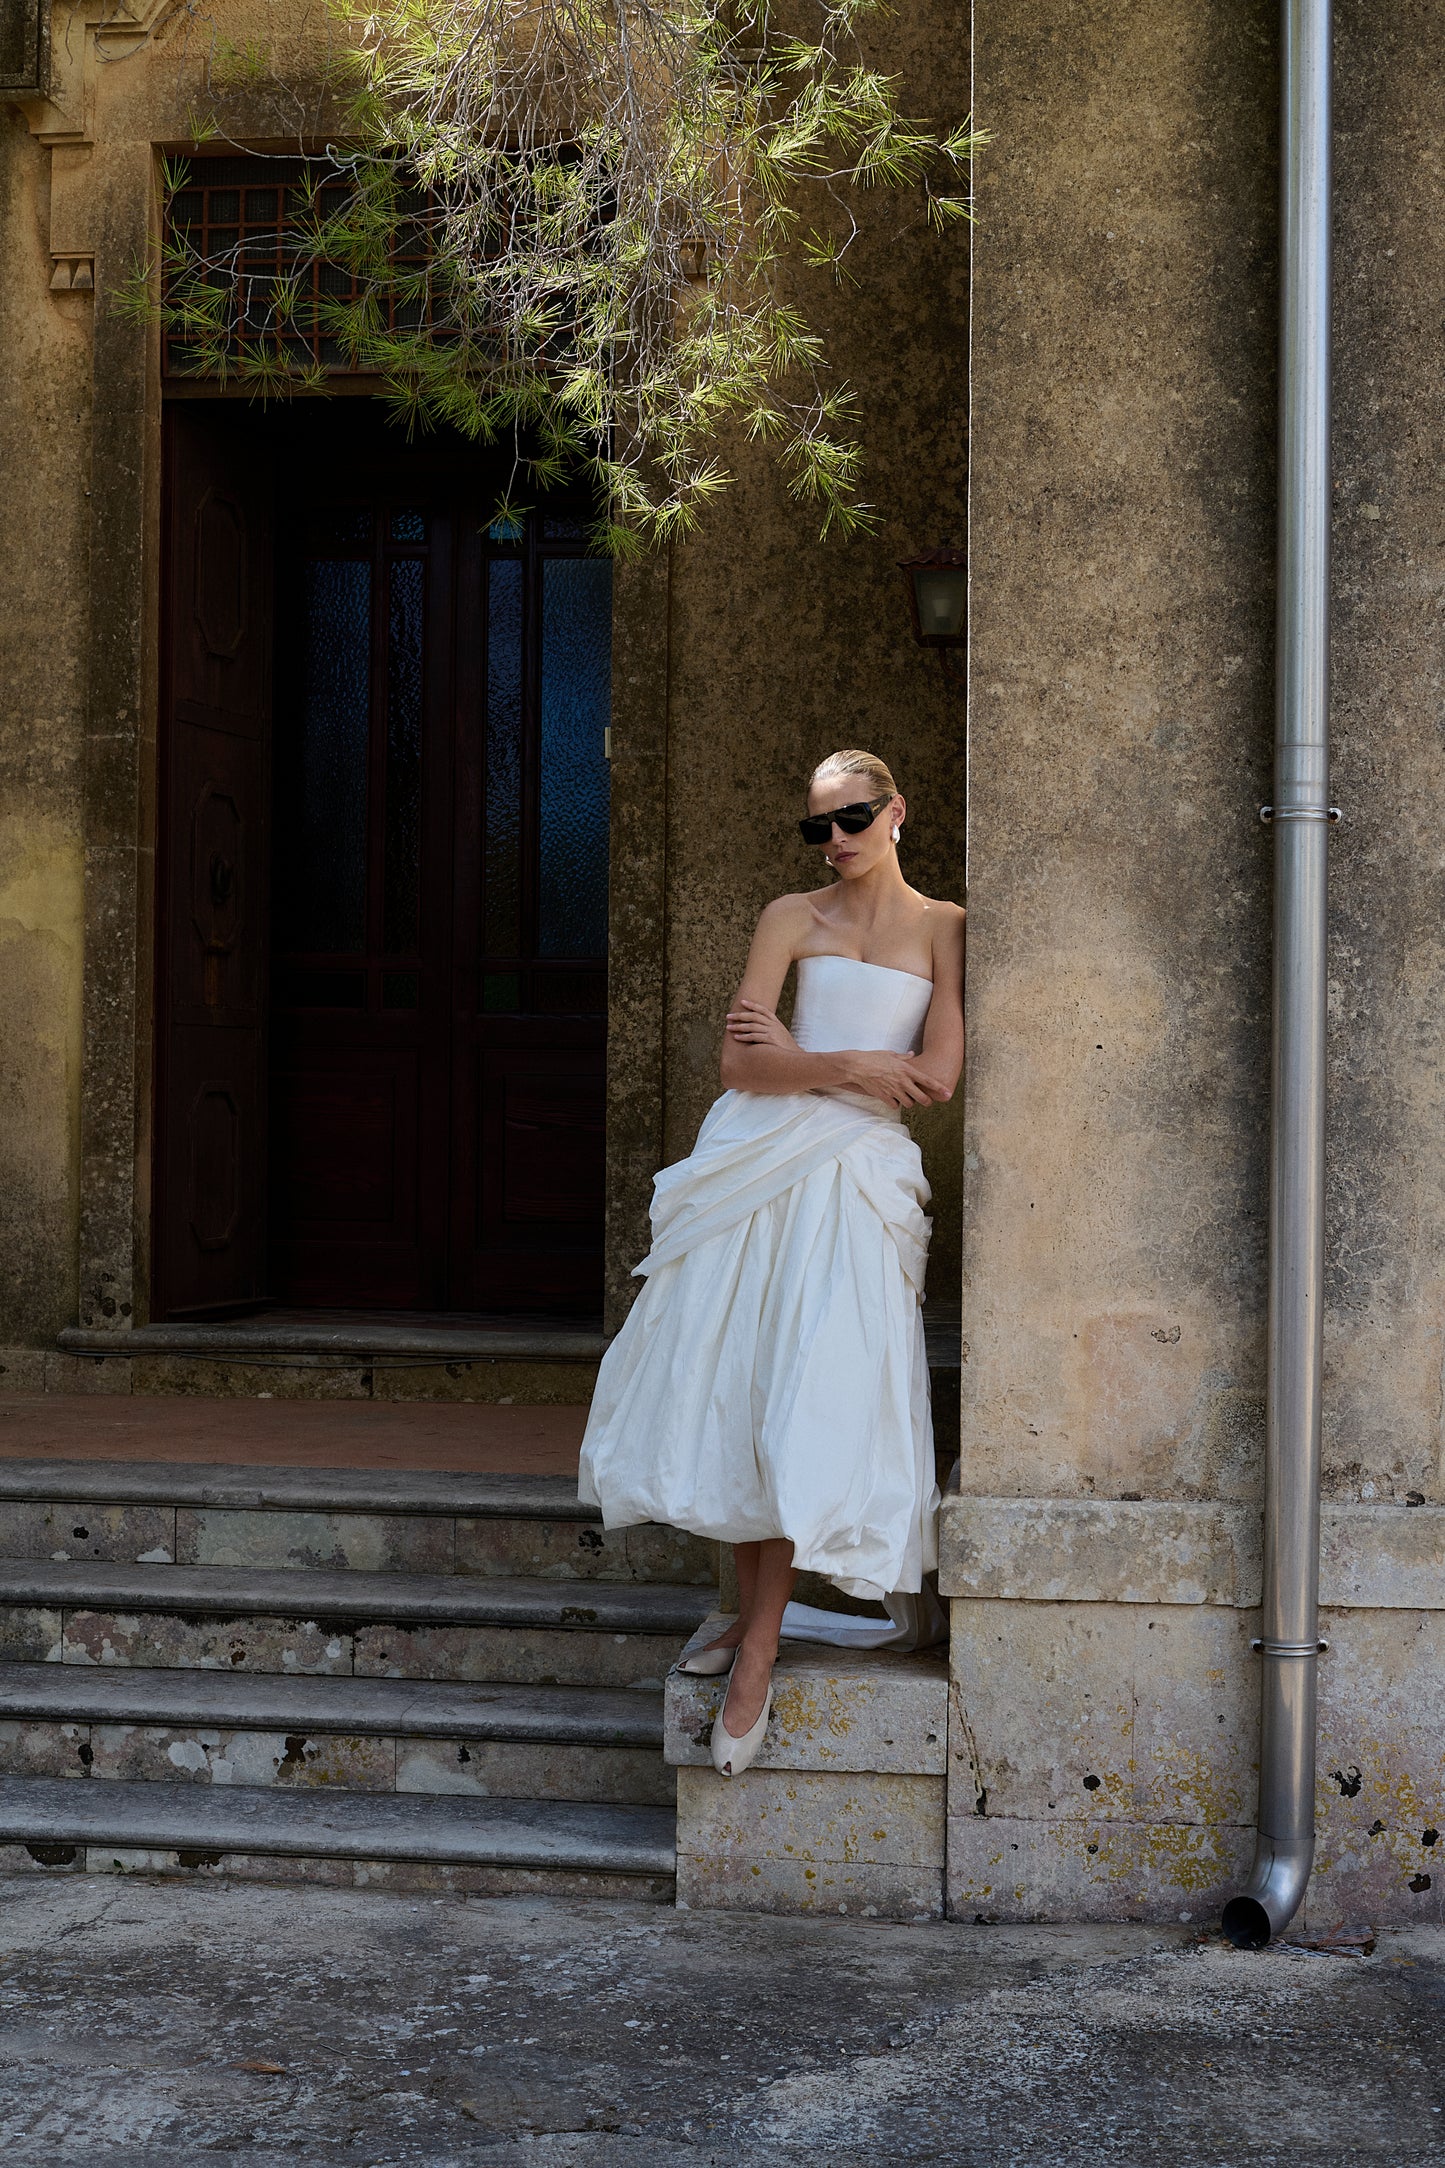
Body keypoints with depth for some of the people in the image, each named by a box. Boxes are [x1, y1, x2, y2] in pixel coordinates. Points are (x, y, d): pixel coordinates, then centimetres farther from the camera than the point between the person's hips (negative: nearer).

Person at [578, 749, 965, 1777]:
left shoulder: (942, 928, 5)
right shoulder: (792, 918, 10)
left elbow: (938, 1076, -6)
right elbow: (740, 1064, 2)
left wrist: (797, 1058, -2)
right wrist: (849, 1066, -10)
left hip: (855, 1177, -3)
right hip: (756, 1159, 3)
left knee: (809, 1403, -10)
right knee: (729, 1387, 1)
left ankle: (759, 1659, -4)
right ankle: (753, 1613, 18)